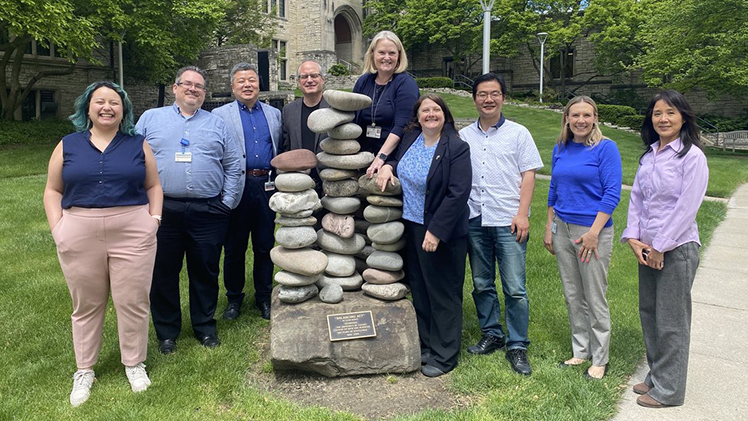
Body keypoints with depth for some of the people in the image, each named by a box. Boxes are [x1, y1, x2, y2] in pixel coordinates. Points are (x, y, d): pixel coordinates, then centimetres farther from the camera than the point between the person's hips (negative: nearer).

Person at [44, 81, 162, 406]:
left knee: (133, 301, 4)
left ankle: (134, 364, 21)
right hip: (80, 237, 1)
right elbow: (53, 190, 9)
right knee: (86, 305, 10)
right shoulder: (68, 145, 8)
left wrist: (154, 219, -2)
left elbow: (153, 186, 10)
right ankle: (84, 370, 25)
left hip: (133, 235, -1)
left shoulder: (138, 144, 8)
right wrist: (57, 227, -2)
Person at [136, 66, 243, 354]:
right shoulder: (151, 119, 11)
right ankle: (166, 332, 22)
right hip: (163, 211, 0)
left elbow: (233, 167, 12)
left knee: (206, 273, 8)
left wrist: (227, 202, 3)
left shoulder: (217, 124, 13)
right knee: (163, 274, 7)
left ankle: (205, 327, 24)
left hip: (208, 213, 1)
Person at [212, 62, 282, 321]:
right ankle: (234, 298, 22)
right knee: (234, 247, 6)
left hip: (266, 187, 2)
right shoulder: (220, 115, 5)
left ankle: (264, 297, 22)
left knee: (265, 246, 9)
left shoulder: (274, 114, 14)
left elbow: (281, 151, 12)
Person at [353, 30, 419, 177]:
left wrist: (381, 157, -25)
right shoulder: (363, 81, 9)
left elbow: (401, 126, -17)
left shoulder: (406, 84, -7)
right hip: (363, 157, 4)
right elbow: (353, 119, 12)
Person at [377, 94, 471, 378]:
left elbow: (458, 194, -19)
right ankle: (426, 345, 33)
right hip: (411, 226, 7)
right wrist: (388, 165, 1)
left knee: (443, 293, 4)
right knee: (419, 289, 16)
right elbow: (399, 160, 25)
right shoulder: (410, 138, 5)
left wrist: (436, 231, -22)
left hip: (440, 231, -7)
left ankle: (444, 356, 18)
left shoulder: (456, 149, -14)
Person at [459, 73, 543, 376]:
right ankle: (492, 334, 27)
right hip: (474, 220, 3)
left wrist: (522, 214, -10)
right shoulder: (464, 136, 12)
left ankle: (517, 346, 8)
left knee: (515, 288, -4)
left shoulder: (518, 133, 5)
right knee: (481, 284, 11)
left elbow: (528, 175, 0)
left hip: (508, 221, -3)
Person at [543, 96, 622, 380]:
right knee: (572, 296, 14)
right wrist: (549, 227, 12)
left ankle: (599, 359, 18)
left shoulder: (605, 148, -8)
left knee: (595, 299, 3)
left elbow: (612, 194, -12)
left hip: (592, 231, -6)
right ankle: (580, 351, 29)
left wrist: (594, 232, -17)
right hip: (562, 229, 6)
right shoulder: (560, 149, 8)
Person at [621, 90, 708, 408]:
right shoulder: (649, 155, 9)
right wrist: (633, 237, -2)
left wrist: (660, 247, -14)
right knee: (649, 313, 15)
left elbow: (687, 208, -16)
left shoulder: (692, 156, -11)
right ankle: (656, 375, 31)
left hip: (676, 248, -7)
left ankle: (668, 389, 16)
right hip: (647, 248, 7)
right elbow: (636, 197, 9)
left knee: (671, 321, 2)